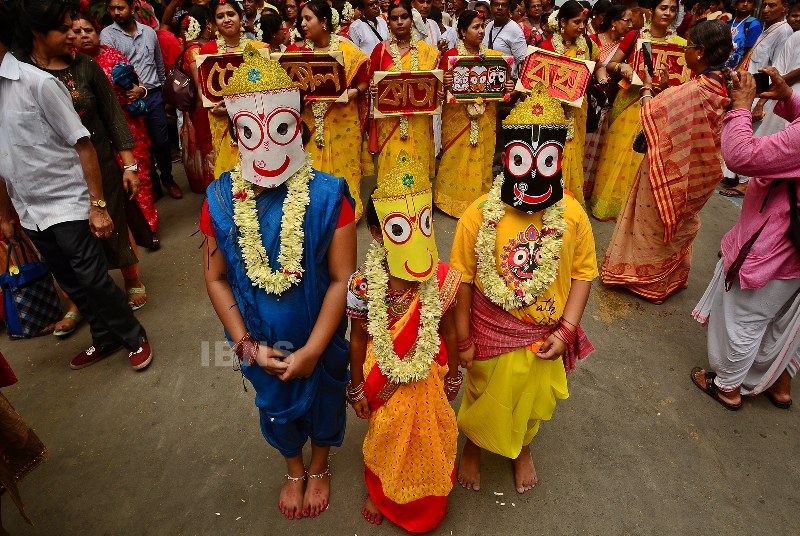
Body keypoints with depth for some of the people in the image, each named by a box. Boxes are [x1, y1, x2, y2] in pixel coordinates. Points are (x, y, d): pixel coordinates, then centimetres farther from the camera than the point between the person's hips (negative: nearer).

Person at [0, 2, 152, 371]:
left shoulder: (37, 82, -10)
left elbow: (82, 145, -12)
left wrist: (98, 206, -15)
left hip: (66, 204, -6)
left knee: (93, 279, -1)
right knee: (71, 283, 14)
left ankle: (135, 338, 18)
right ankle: (105, 338, 31)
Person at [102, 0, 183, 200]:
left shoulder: (149, 31, 9)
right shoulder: (107, 34, -2)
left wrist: (163, 90, 19)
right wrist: (137, 89, -30)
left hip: (154, 95, 2)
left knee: (162, 142, 3)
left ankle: (167, 178, 25)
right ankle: (153, 184, 20)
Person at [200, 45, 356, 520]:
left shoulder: (327, 196, -22)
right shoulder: (221, 199, -14)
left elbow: (342, 279, -20)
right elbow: (217, 278, -6)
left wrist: (312, 350, -20)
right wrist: (247, 344, -11)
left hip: (320, 338, -2)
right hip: (260, 341, 3)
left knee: (323, 401, 22)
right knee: (277, 407, 25)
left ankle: (320, 469, 56)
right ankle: (295, 471, 58)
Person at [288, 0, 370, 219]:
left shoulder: (348, 51, -4)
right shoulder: (299, 51, 5)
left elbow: (364, 81, -1)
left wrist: (353, 92, -21)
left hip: (342, 123, -2)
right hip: (311, 122, 3)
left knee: (342, 168, 6)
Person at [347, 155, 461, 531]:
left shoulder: (441, 278, -22)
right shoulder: (364, 284, -26)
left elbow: (448, 331, -8)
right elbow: (358, 339, -12)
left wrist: (453, 376, 5)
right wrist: (356, 388, -1)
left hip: (428, 374, 2)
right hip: (383, 377, -1)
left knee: (428, 436, 24)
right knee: (385, 436, 24)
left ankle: (427, 500, 58)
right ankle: (378, 493, 58)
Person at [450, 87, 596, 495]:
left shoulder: (572, 215, -14)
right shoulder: (480, 214, -20)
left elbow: (583, 272, -4)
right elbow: (463, 278, -14)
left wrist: (566, 329, -10)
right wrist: (463, 341, -8)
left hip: (544, 335, 3)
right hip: (491, 332, -2)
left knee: (533, 400, 25)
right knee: (484, 399, 21)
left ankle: (523, 449, 58)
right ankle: (472, 447, 54)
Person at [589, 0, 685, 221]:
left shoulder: (679, 43, 0)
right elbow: (610, 64, 4)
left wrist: (668, 83, -21)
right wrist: (621, 66, -17)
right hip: (628, 101, 0)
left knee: (641, 156, 5)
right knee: (617, 151, 6)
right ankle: (608, 200, 20)